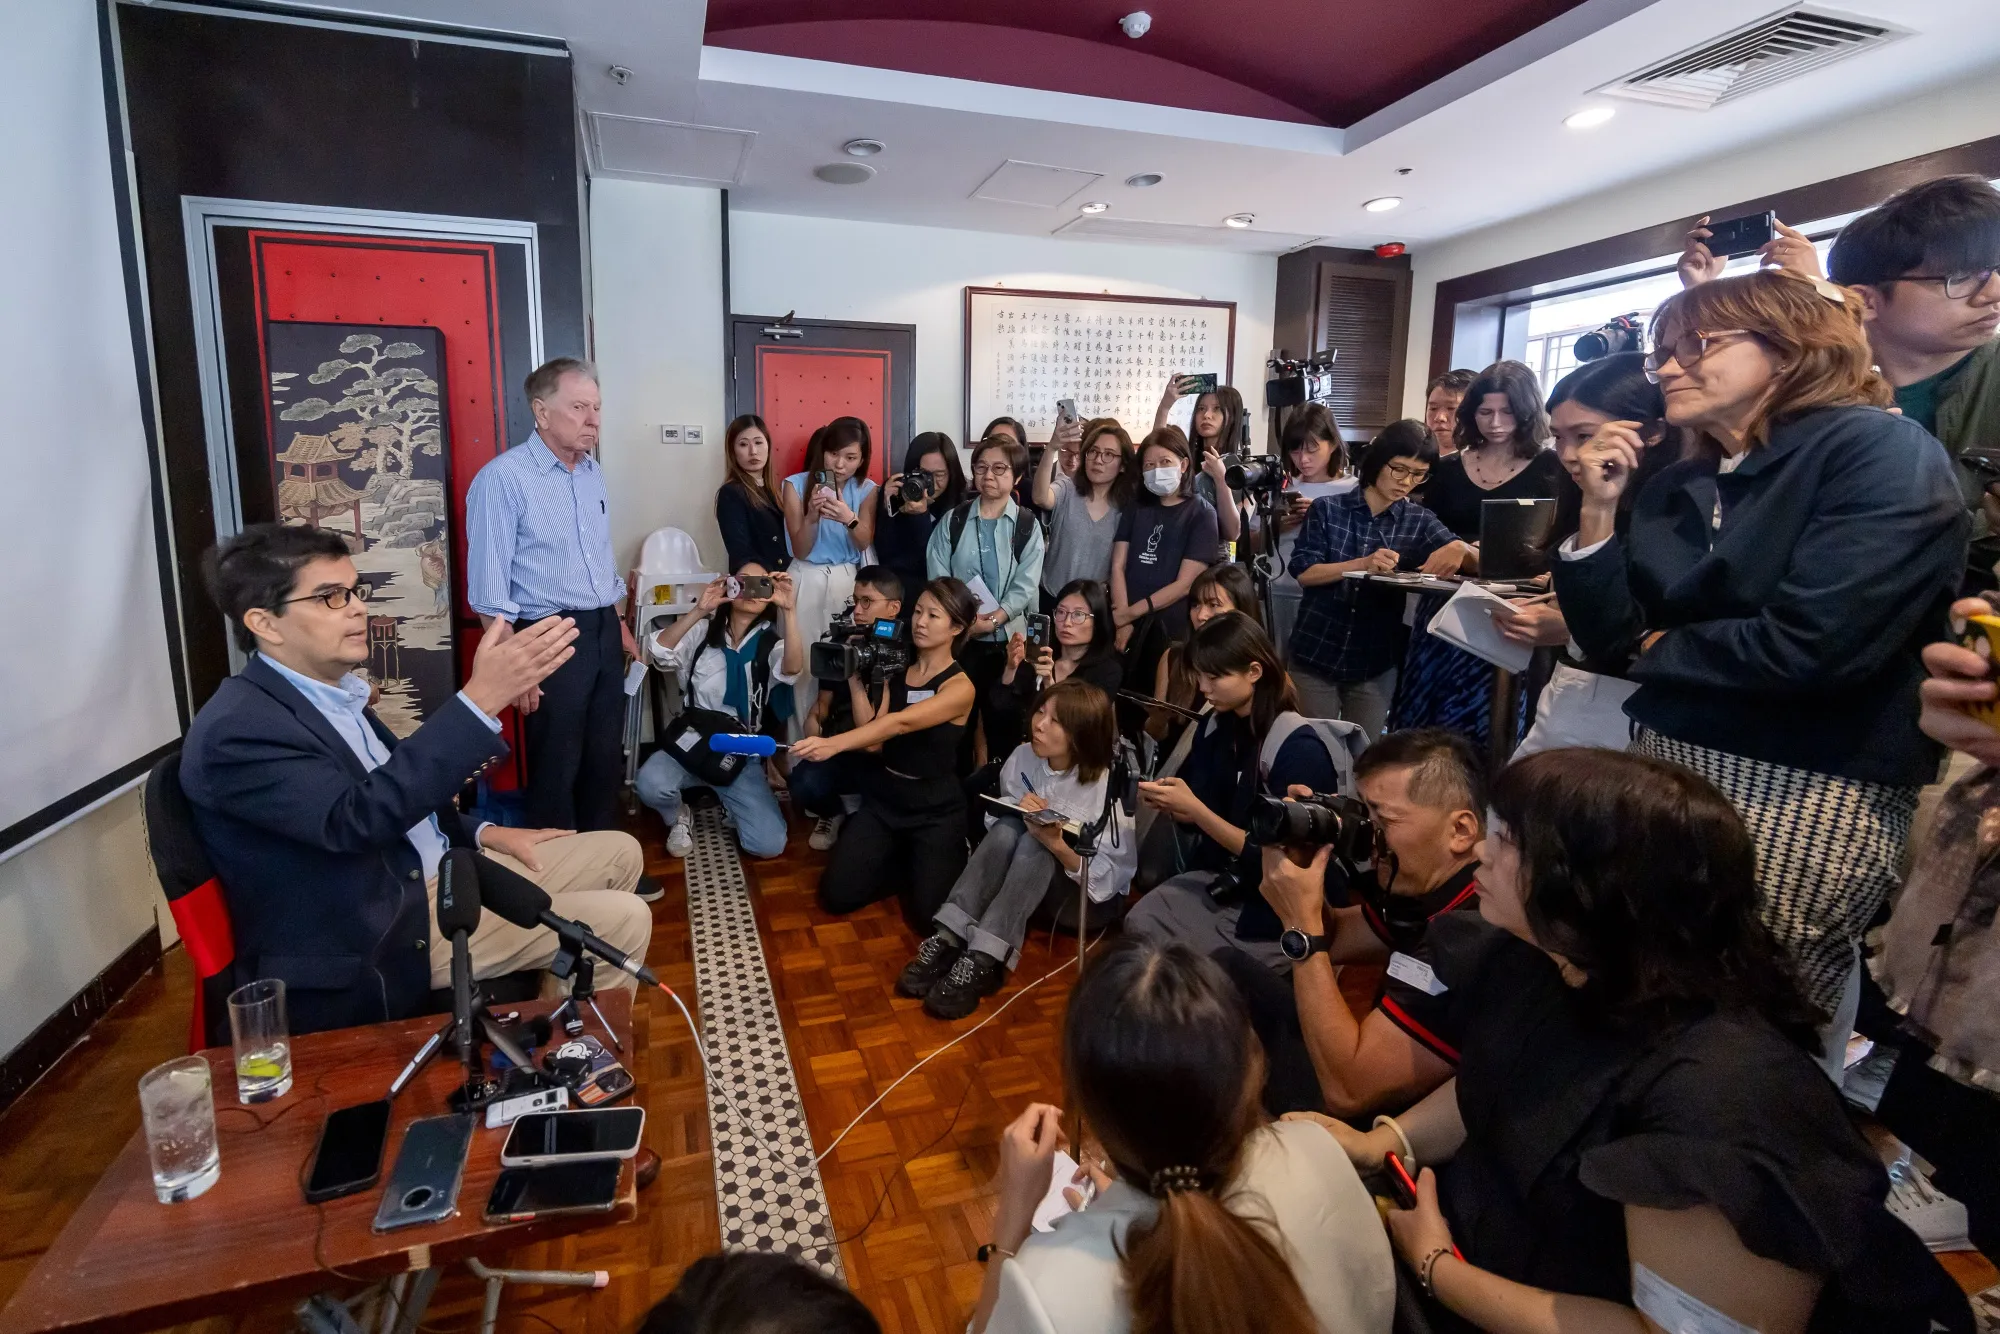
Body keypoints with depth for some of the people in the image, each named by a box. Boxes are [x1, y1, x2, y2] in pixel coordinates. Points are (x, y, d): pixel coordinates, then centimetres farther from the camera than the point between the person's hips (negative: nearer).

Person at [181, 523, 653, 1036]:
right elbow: (358, 817, -33)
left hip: (433, 876, 9)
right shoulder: (235, 729, -20)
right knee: (623, 921, -14)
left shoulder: (331, 689, 8)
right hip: (376, 953, -9)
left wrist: (480, 834, 7)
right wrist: (481, 699, -39)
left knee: (618, 852, 12)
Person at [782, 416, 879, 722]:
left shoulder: (866, 489, 3)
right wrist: (812, 517, -24)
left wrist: (850, 519, -25)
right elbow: (800, 551, -5)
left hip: (848, 581, 1)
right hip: (807, 582, -1)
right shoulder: (797, 484, -3)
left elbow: (864, 544, -5)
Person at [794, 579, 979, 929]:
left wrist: (834, 744, -41)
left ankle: (942, 862, 19)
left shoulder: (960, 687, -13)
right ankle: (906, 864, 20)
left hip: (936, 810, -4)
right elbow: (874, 740, -5)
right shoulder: (896, 673, 4)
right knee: (837, 895, -7)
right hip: (882, 798, 4)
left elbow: (900, 723, -29)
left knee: (928, 916, -13)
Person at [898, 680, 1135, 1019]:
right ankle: (947, 941, -34)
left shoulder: (1109, 787, -21)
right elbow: (996, 824, 2)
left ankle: (982, 962, -41)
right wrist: (1021, 813, -21)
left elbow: (1109, 876, -21)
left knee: (1033, 843, -33)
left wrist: (1056, 844, -38)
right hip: (1023, 869, 4)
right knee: (1009, 827, -28)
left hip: (1092, 891, -3)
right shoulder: (1023, 756, -10)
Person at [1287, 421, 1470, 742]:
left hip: (1376, 663, 2)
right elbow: (1303, 572, -9)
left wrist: (1459, 549, -27)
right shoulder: (1327, 508, -1)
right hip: (1315, 655, -1)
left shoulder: (1419, 521, 3)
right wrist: (1363, 564, -24)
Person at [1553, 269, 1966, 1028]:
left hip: (1812, 794, -6)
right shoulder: (1676, 487, 9)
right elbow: (1612, 642, 5)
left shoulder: (1881, 451, -10)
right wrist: (1599, 512, -5)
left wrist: (1663, 648, -6)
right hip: (1667, 769, 6)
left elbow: (1811, 645, -23)